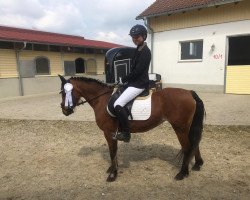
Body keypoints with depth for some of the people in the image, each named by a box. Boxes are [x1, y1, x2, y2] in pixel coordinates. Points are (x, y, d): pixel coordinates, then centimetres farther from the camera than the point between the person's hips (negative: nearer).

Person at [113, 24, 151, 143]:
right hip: (135, 82, 11)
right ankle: (122, 129, 22)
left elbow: (137, 71, -21)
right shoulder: (139, 49, 15)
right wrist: (125, 79, 8)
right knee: (115, 97, 16)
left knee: (118, 104, -20)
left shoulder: (145, 51, -15)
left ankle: (126, 133, -8)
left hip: (139, 84, -11)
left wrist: (123, 80, -11)